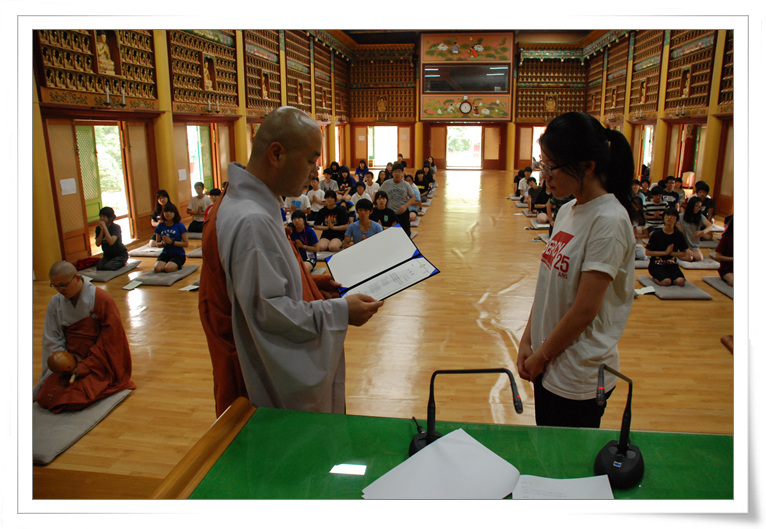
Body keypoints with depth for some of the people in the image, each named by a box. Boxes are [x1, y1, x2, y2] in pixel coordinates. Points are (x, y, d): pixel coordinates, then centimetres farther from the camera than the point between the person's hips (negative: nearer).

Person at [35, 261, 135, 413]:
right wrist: (64, 362, -13)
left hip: (99, 363, -5)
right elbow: (52, 340, 5)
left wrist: (84, 367, -17)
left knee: (74, 400, -22)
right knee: (44, 398, -11)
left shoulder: (102, 299, -14)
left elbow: (110, 339, -14)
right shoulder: (55, 303, 2)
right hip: (70, 361, 5)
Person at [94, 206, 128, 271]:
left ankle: (122, 262, 4)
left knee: (108, 267, -25)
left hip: (120, 254, -5)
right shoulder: (98, 228, -3)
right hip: (107, 255, 6)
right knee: (99, 267, -17)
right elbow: (98, 244, -15)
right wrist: (102, 230, -21)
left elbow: (111, 242, -34)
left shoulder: (116, 227, -19)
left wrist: (105, 228, -31)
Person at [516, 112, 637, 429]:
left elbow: (584, 310, -21)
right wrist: (528, 340, 4)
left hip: (579, 378, -7)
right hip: (550, 365, 7)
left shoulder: (609, 221, -20)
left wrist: (541, 355, -10)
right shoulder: (568, 211, 5)